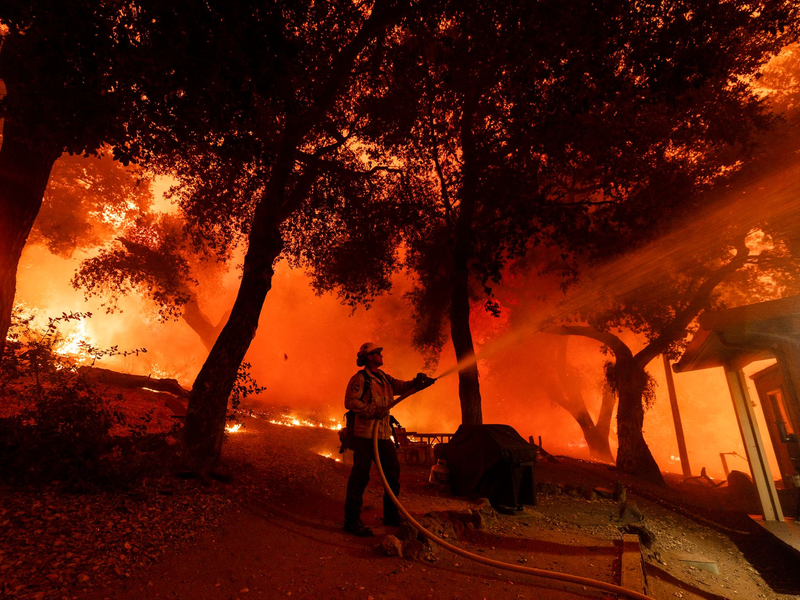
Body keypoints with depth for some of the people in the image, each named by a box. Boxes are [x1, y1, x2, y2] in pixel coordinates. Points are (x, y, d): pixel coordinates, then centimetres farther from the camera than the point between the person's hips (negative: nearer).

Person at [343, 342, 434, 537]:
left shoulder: (384, 379, 17)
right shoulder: (360, 378, -8)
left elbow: (402, 387, 9)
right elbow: (350, 401, -16)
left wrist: (417, 382, -10)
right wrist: (373, 410, -21)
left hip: (383, 435, 8)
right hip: (364, 434, -8)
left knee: (393, 472, 13)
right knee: (360, 475, -5)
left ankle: (391, 515, 27)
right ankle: (352, 520, 5)